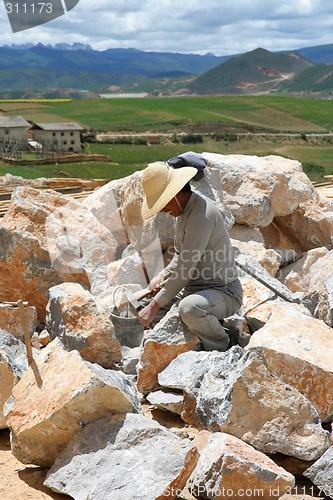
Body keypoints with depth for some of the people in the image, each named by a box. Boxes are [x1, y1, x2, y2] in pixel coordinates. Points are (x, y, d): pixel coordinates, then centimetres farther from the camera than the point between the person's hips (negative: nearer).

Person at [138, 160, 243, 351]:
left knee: (189, 307, -39)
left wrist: (153, 307, -20)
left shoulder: (201, 216, -25)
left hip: (224, 292, -10)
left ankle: (221, 347, -9)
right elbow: (180, 256, 19)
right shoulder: (185, 209, 7)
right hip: (194, 288, 10)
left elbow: (184, 270, -25)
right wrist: (162, 276, 0)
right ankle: (210, 323, 13)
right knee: (147, 301, 9)